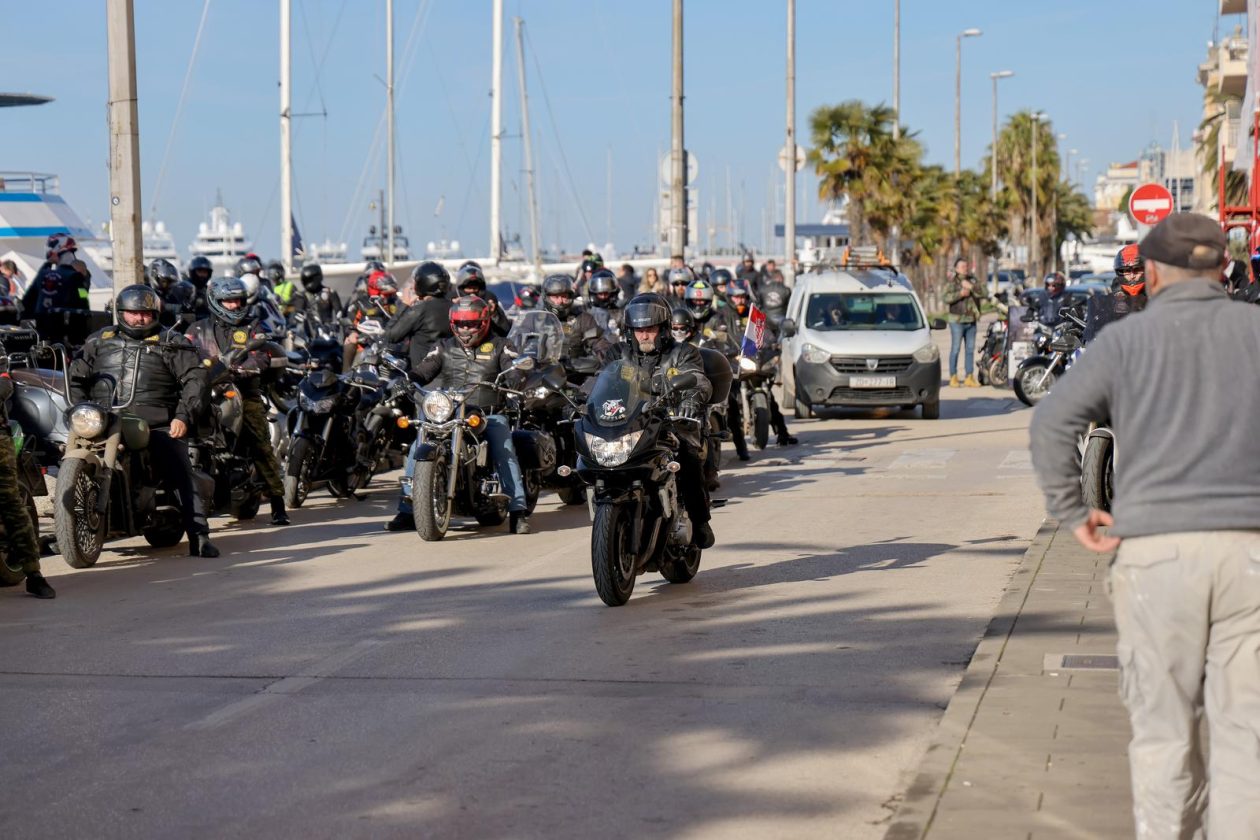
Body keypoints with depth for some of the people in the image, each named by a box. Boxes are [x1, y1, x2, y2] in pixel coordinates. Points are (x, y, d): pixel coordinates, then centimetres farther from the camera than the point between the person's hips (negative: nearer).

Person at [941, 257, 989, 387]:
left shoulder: (973, 280, 12)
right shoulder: (952, 282, -2)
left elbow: (985, 293, -1)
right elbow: (946, 298, -16)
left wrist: (971, 287, -13)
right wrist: (960, 294, -27)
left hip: (971, 321, 5)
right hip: (957, 320, -5)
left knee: (970, 349, 8)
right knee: (955, 349, -5)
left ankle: (969, 377, 13)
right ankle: (953, 377, -2)